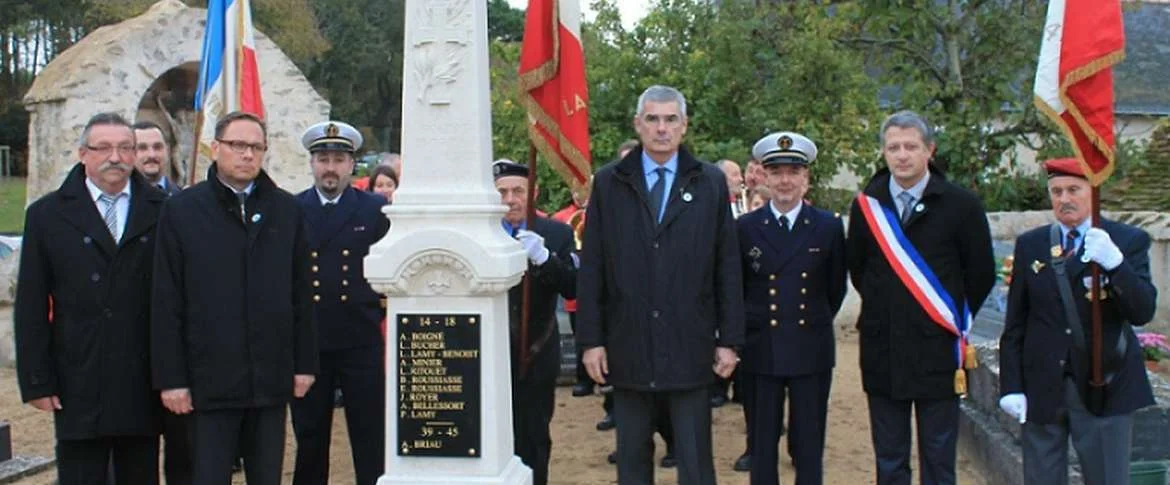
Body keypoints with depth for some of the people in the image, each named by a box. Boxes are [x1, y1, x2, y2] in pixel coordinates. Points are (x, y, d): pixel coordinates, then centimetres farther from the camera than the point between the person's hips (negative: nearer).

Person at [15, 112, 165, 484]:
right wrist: (36, 381, -3)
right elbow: (30, 309, 3)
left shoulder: (161, 212, 3)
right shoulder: (47, 215, 4)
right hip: (78, 389, -1)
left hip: (143, 387, 1)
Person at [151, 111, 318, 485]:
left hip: (271, 378, 2)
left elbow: (301, 294, 8)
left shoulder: (286, 209, 7)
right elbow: (166, 304, -2)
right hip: (211, 380, -2)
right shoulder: (182, 210, 0)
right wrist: (170, 378, -6)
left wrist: (305, 363, 5)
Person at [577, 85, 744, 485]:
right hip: (628, 345, 1)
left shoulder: (711, 182, 3)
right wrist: (591, 339, -1)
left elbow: (728, 268, 3)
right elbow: (591, 269, 3)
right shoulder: (608, 183, 4)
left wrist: (729, 339, 0)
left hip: (690, 346, -1)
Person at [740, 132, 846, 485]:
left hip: (812, 351, 0)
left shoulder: (829, 227, 1)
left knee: (810, 447, 7)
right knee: (762, 446, 7)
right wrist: (750, 325, 9)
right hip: (760, 351, 0)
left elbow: (836, 288, 11)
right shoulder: (745, 228, 0)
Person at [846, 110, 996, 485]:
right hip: (882, 353, 2)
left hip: (938, 353, -2)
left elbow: (982, 275, 2)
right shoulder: (866, 206, 2)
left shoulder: (961, 205, -6)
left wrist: (955, 320, 7)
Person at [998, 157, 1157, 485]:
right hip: (1041, 389, 2)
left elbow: (1143, 312, -11)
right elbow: (1015, 323, 7)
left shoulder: (1129, 241, 0)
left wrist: (1114, 262, -26)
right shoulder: (1029, 245, 7)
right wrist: (1011, 386, 1)